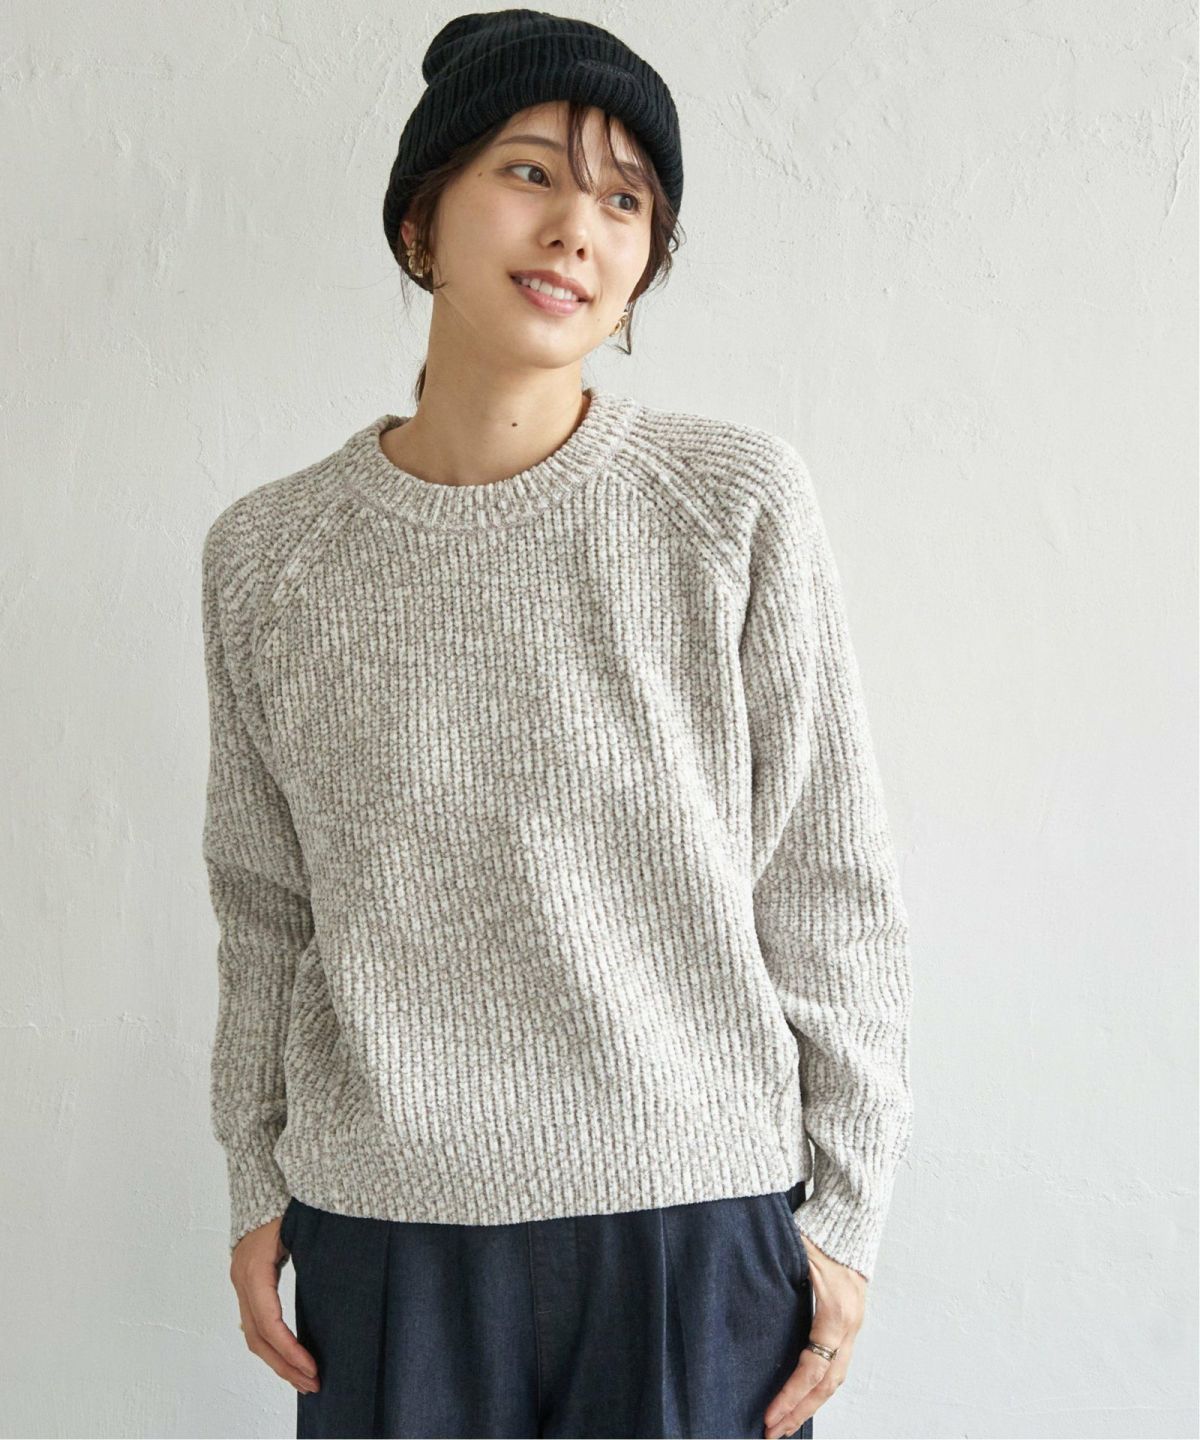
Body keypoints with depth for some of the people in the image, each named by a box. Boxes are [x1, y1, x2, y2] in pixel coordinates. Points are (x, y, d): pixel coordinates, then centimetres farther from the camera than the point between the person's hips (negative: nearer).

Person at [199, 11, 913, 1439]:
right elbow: (267, 907, 9)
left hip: (697, 1221, -1)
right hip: (380, 1233, 2)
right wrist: (255, 1185, 10)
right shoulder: (268, 552, 0)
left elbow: (830, 888, -3)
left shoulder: (737, 504, -7)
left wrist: (844, 1210, -1)